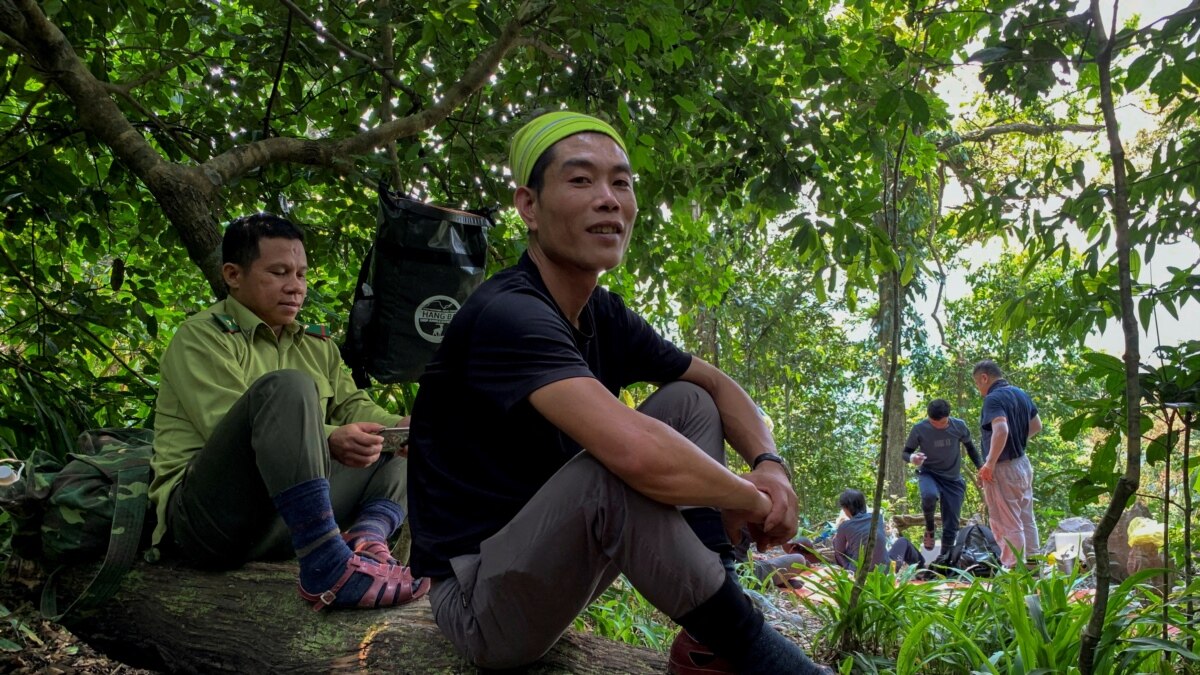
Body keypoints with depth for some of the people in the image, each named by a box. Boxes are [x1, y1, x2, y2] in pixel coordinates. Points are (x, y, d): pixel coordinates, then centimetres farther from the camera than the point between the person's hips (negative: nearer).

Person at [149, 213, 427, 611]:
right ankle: (329, 567, -41)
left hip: (285, 525, 7)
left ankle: (367, 541, -26)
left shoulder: (317, 346, 23)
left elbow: (354, 405, 10)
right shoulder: (200, 336, 0)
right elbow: (229, 429, -15)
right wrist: (329, 441, -28)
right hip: (205, 517, -7)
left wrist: (401, 427, -12)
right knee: (285, 387, -29)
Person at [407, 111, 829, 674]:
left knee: (688, 402, 1)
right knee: (616, 467, -35)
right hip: (478, 601, -9)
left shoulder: (606, 318, 2)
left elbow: (718, 384, 12)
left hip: (554, 560, 9)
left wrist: (769, 463, -9)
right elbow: (637, 453, -39)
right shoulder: (508, 314, -25)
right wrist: (755, 502, -21)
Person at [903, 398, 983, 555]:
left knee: (951, 526, 0)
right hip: (928, 474, -2)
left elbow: (970, 447, 9)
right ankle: (929, 527, -6)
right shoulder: (919, 429, -16)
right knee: (929, 496, -37)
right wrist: (912, 458, -29)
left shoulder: (959, 426, -11)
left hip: (953, 479, 2)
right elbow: (906, 452, -5)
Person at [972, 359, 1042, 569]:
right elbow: (1036, 426, 20)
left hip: (1004, 468, -9)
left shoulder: (994, 398, -20)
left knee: (1007, 524, -1)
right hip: (1023, 463, 9)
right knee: (1026, 520, 17)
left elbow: (1001, 430, -34)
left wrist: (990, 464, -28)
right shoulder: (1021, 394, 9)